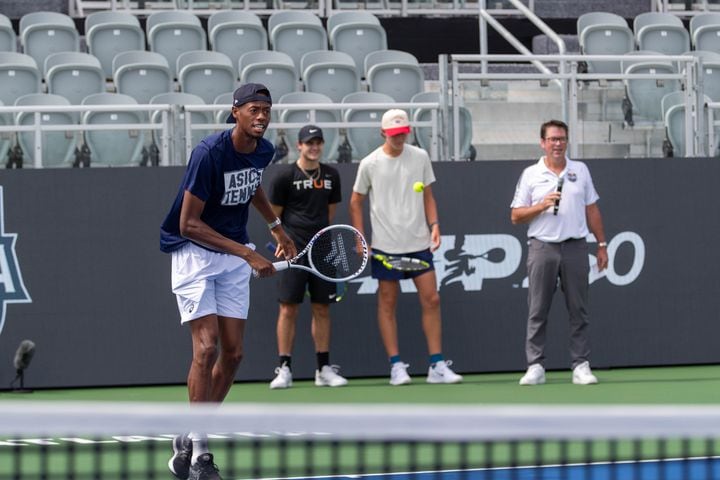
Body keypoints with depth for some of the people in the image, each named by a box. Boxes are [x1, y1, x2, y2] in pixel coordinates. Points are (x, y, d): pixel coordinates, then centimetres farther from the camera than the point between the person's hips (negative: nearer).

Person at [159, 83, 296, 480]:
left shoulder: (263, 151, -1)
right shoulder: (209, 153, -23)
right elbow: (189, 224, -23)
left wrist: (275, 226, 25)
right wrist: (248, 254, -24)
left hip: (234, 257, 7)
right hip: (194, 251, -7)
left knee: (233, 353, 2)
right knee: (206, 347, -16)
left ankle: (187, 443, 15)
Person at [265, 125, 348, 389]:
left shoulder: (331, 175, 10)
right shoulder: (285, 175, -3)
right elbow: (274, 216, 2)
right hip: (293, 251, -4)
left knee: (322, 309, 7)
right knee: (288, 308, -6)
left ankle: (324, 368, 12)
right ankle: (284, 369, -3)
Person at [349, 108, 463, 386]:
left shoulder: (420, 157, 4)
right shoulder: (370, 164, -2)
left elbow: (427, 196, 13)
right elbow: (356, 202, 6)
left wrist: (434, 225, -1)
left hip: (419, 243, 2)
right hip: (385, 246, -2)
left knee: (431, 300, -2)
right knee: (387, 304, 2)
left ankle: (437, 366, 2)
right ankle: (396, 366, 7)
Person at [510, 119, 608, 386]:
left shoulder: (581, 171, 11)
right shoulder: (531, 175, 6)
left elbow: (592, 211, 14)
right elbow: (516, 216, 3)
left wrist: (601, 244, 9)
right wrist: (542, 206, -12)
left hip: (575, 246, 1)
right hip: (542, 247, -1)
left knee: (578, 311, 0)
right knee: (537, 312, -2)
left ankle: (581, 366, 3)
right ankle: (535, 367, 1)